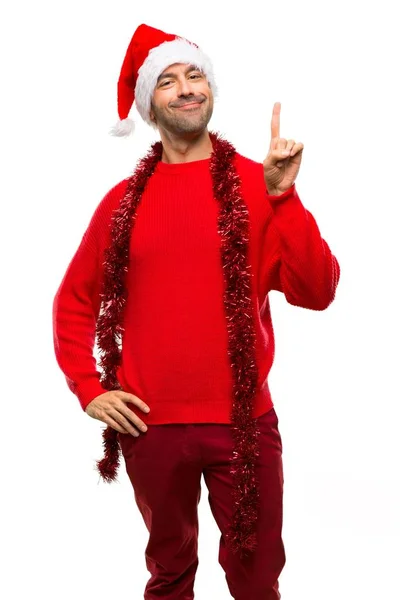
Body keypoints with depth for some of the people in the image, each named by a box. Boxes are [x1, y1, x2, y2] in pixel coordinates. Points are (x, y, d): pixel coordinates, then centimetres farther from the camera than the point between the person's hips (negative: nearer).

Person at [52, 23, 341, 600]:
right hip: (149, 424, 2)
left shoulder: (255, 184, -4)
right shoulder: (125, 199, 2)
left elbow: (316, 292, -13)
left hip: (243, 422, -1)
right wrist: (89, 390, 0)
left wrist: (283, 196, -22)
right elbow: (75, 301, 10)